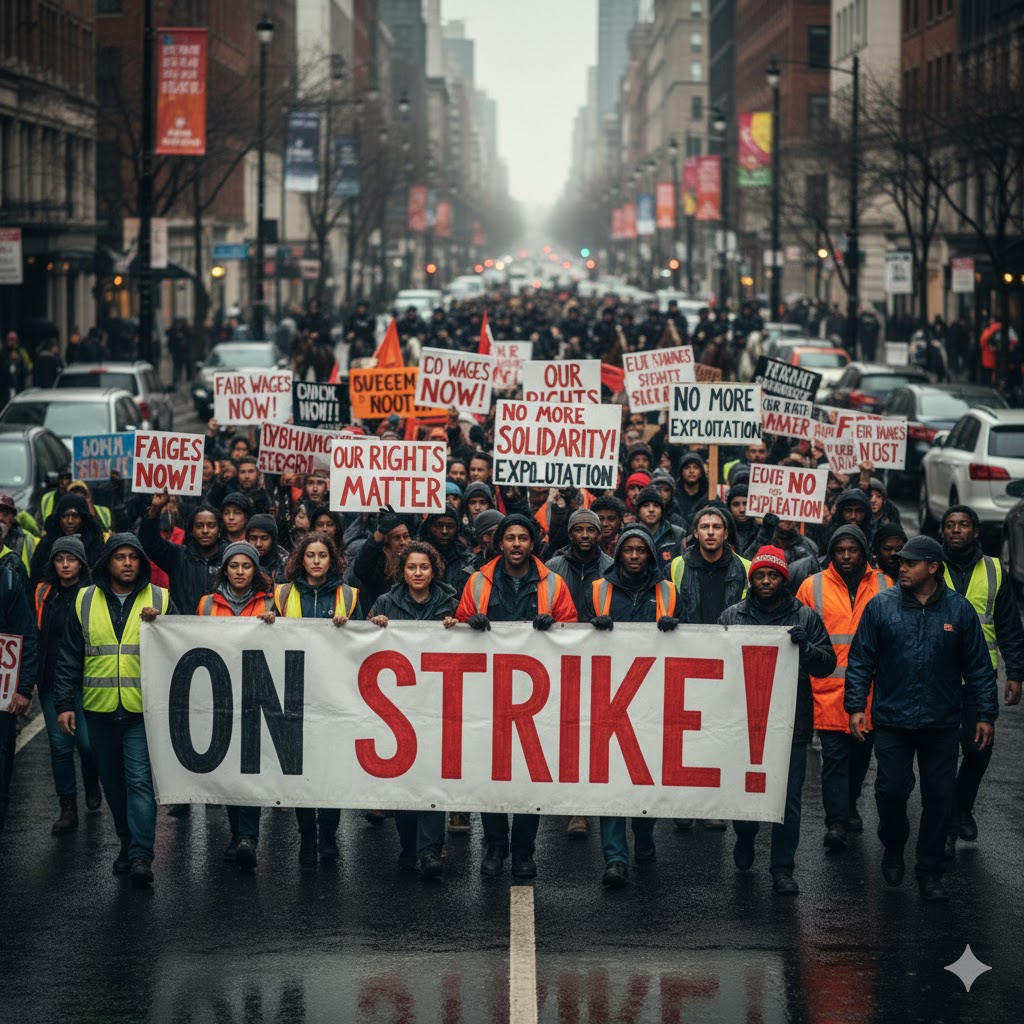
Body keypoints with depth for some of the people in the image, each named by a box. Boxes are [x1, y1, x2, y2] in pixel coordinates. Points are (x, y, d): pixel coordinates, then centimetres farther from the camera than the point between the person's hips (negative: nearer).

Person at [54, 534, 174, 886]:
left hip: (143, 710, -3)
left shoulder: (160, 600, 4)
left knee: (140, 780, -12)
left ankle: (141, 855, -15)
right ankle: (128, 841, 27)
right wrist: (65, 704, 4)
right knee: (113, 781, 12)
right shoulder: (86, 601, 8)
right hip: (100, 709, 3)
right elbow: (69, 659, 10)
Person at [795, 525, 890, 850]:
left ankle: (849, 807, 35)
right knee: (834, 756, -7)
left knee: (860, 754, 15)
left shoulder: (883, 586, 5)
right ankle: (836, 822, -9)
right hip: (828, 689, -2)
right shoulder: (813, 586, 2)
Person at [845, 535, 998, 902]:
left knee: (939, 797, 3)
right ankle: (893, 849, 28)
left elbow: (978, 666, 5)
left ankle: (929, 871, 14)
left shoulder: (958, 609, 1)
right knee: (891, 789, 0)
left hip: (942, 723, 1)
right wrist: (856, 706, -4)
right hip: (892, 720, -1)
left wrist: (986, 714, 3)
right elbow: (860, 661, 3)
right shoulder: (881, 606, -1)